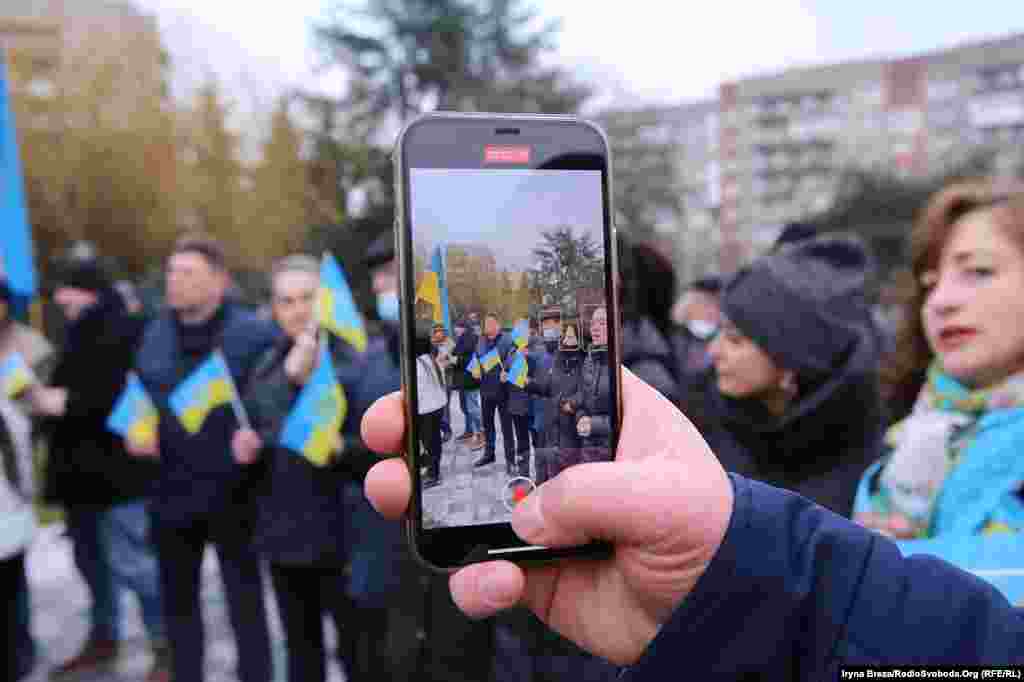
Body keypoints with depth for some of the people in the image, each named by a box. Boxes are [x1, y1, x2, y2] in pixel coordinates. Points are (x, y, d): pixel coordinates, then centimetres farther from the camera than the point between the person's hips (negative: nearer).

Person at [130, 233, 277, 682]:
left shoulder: (254, 334, -12)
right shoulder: (154, 334, 6)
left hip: (232, 492, -5)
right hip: (171, 490, 6)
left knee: (246, 602, 8)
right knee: (178, 601, 20)